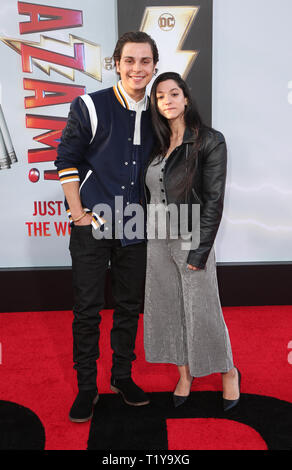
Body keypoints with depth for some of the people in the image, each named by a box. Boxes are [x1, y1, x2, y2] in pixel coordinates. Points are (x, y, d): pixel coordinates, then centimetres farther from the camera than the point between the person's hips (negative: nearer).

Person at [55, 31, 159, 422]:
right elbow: (67, 159, -4)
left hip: (135, 228, 4)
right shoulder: (90, 107, -6)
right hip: (91, 226, -4)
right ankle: (86, 387, 21)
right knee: (87, 310, 3)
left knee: (130, 306, 13)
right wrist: (77, 212, -9)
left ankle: (122, 375, 32)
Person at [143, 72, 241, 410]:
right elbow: (149, 195, 12)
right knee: (168, 309, 12)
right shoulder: (157, 144, 9)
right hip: (157, 241, 6)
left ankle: (228, 372, 29)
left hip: (191, 240, -5)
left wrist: (199, 251, -15)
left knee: (203, 311, 4)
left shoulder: (210, 141, -8)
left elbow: (214, 200, -12)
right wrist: (144, 236, 6)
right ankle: (184, 374, 31)